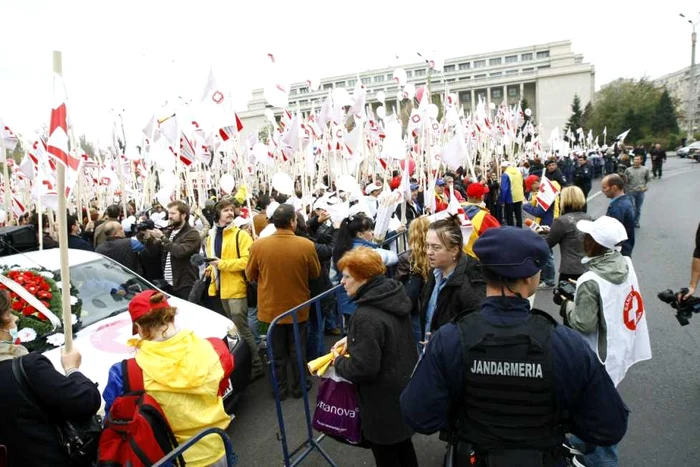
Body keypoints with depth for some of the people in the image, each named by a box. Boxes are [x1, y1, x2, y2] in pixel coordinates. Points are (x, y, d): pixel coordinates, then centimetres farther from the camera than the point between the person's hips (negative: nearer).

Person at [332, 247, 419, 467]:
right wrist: (352, 339, 6)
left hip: (384, 401, -8)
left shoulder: (366, 316, -31)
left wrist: (338, 362, -10)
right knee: (402, 445, 29)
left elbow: (363, 369, -29)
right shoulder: (395, 295, -4)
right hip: (403, 388, 9)